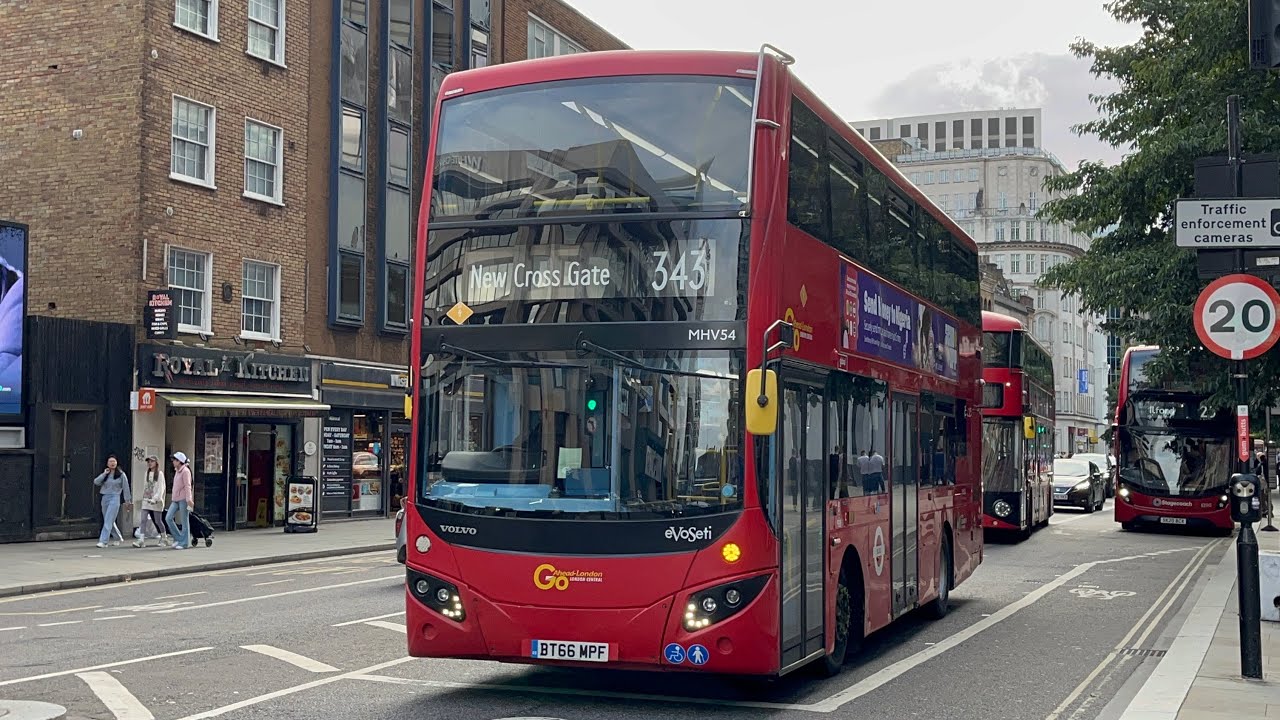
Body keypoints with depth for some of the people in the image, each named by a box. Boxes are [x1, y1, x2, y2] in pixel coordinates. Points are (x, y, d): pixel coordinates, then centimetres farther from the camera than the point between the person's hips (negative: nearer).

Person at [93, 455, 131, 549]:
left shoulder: (121, 474, 0)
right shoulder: (105, 474, 12)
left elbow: (125, 488, 3)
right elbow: (96, 482, -1)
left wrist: (127, 500, 4)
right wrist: (104, 474, -8)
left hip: (115, 498, -6)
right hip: (105, 498, 6)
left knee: (108, 521, -14)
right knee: (110, 522, 13)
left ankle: (103, 541, -19)